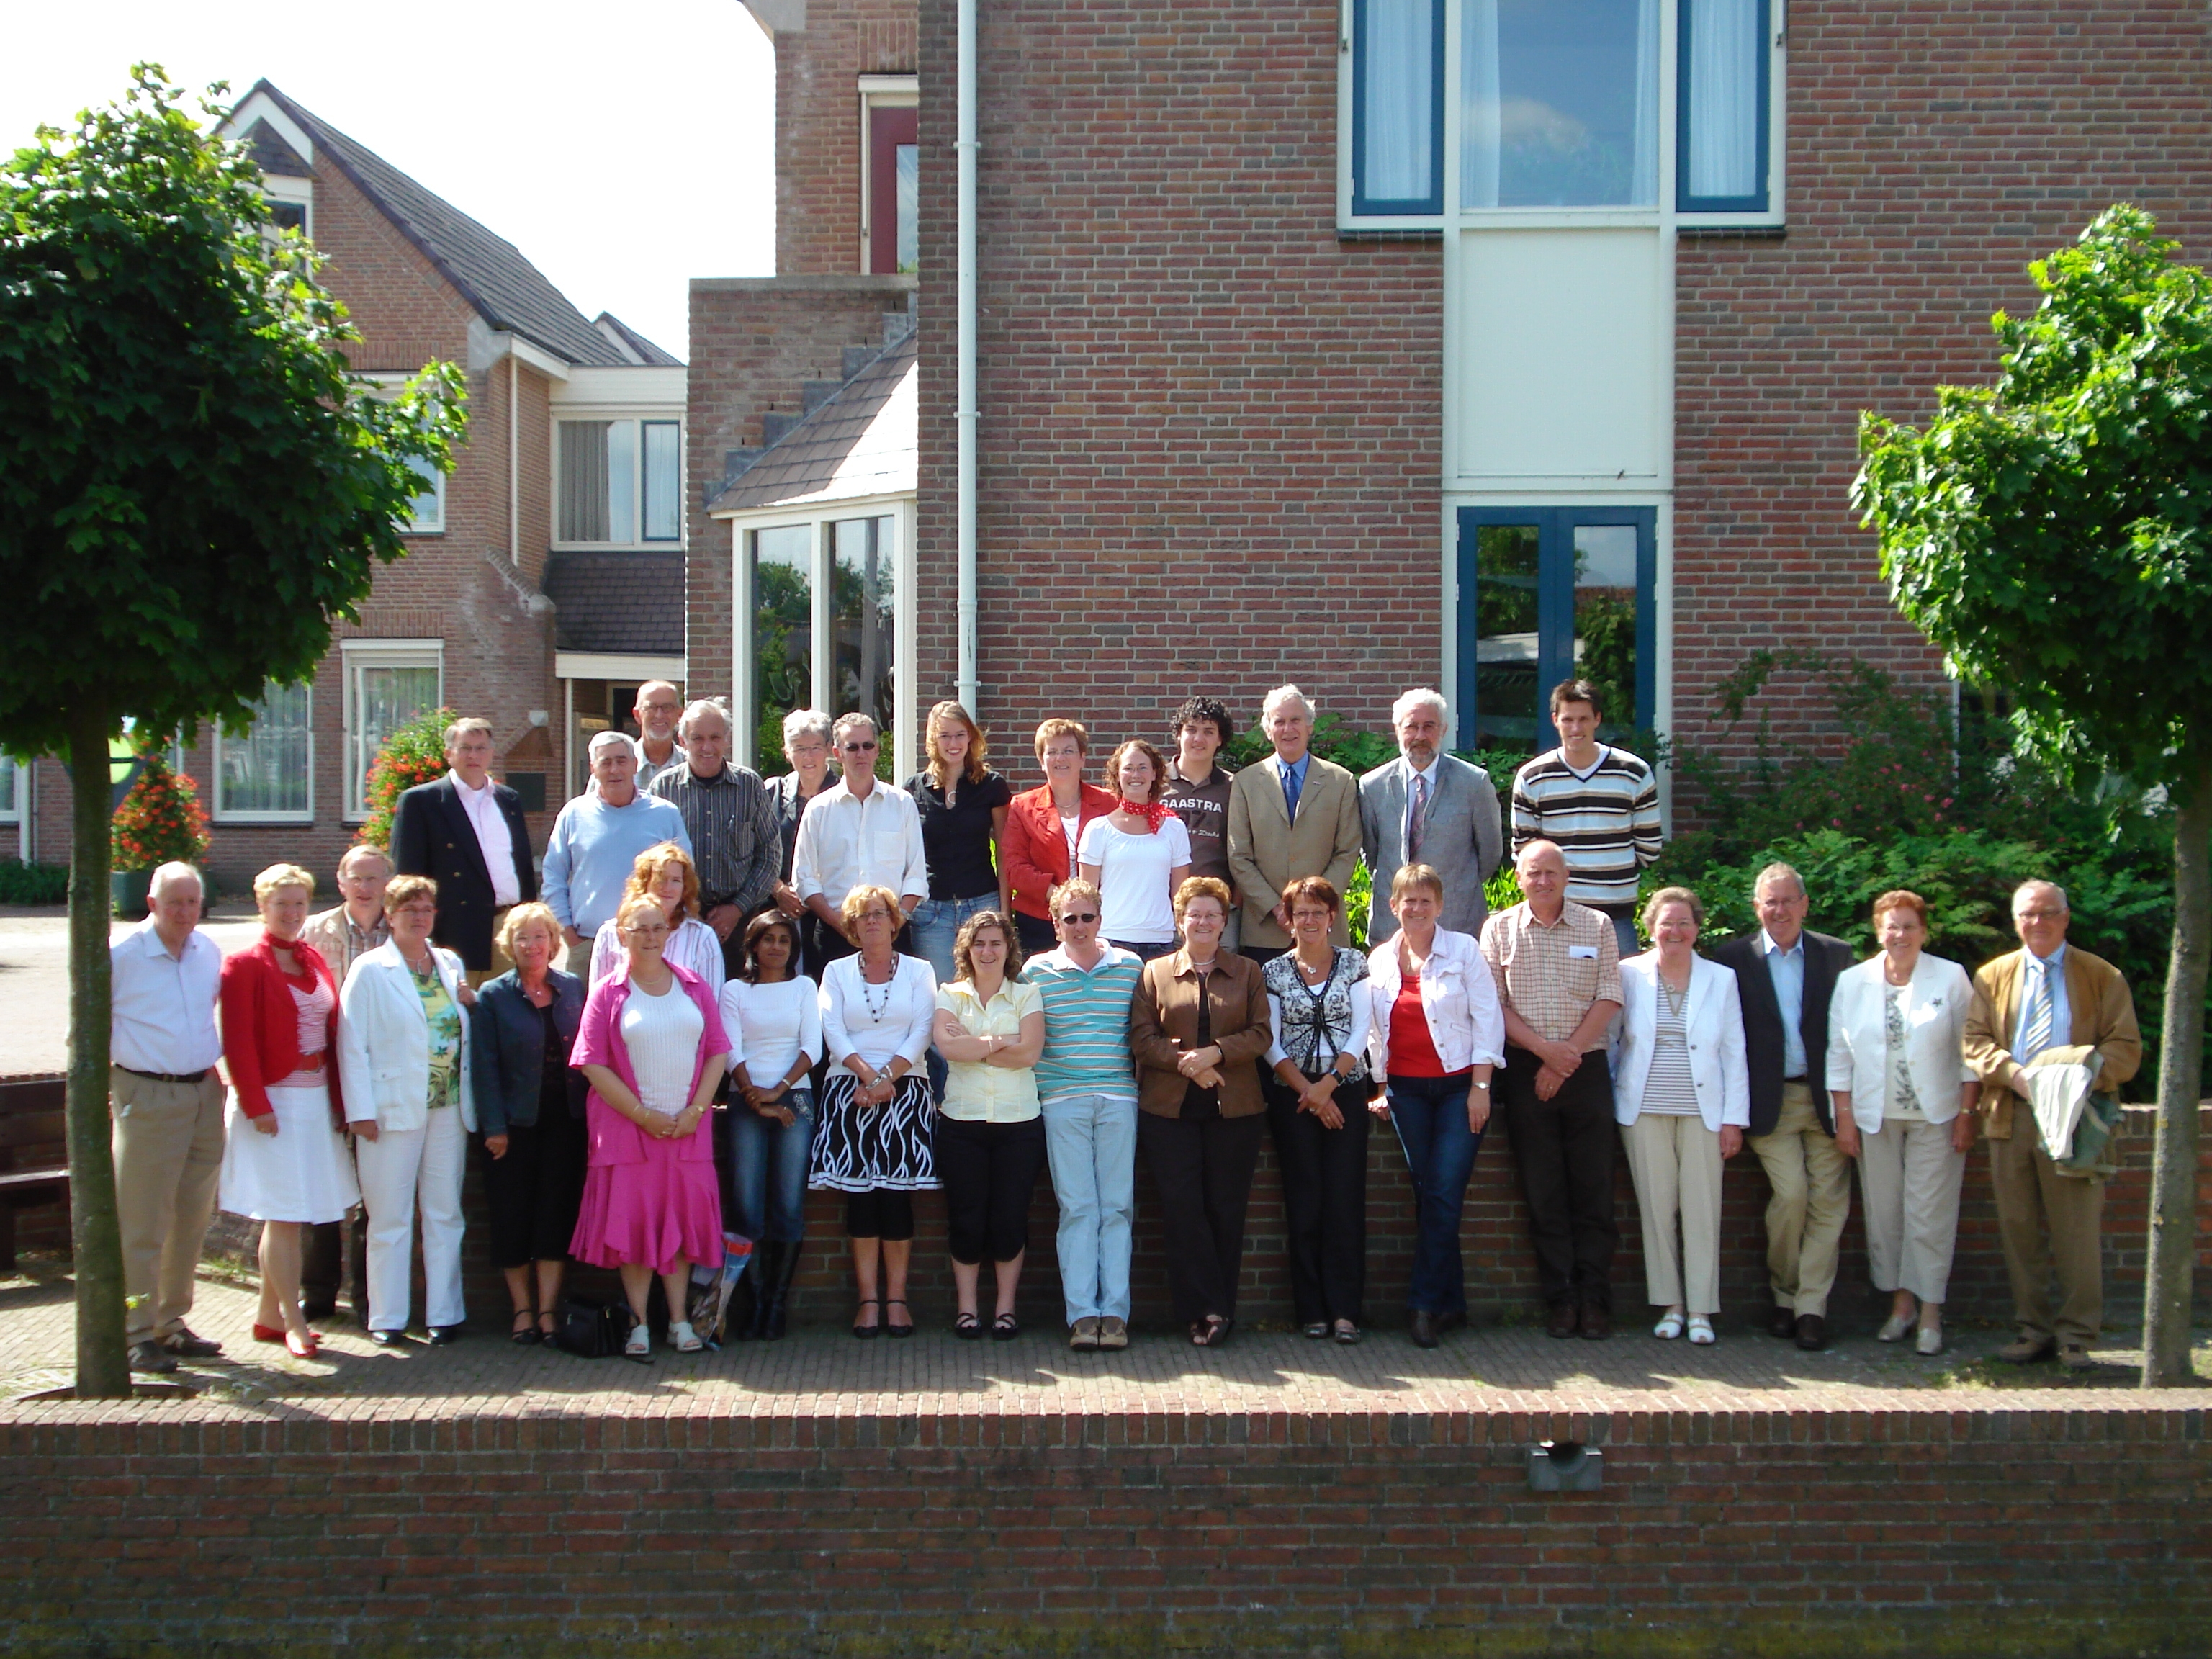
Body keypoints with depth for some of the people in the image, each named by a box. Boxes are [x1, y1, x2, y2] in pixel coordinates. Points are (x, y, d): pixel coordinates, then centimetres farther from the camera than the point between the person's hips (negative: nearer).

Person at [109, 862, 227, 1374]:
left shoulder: (210, 952, 7)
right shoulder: (120, 956, -9)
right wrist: (109, 1071, -2)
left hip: (205, 1095, 6)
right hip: (146, 1097, -6)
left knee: (191, 1220, 12)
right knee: (142, 1225, -3)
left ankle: (171, 1323, 23)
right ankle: (137, 1335, 3)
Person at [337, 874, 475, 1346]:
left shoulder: (452, 966, 12)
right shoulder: (370, 970, -1)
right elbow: (351, 1043, -5)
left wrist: (468, 1002, -1)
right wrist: (361, 1110, -10)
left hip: (448, 1110, 4)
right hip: (394, 1109, -4)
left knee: (445, 1214, 7)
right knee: (390, 1218, 1)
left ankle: (445, 1313, 14)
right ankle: (387, 1317, 10)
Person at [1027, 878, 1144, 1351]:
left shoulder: (1130, 967, 8)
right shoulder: (1036, 971, 6)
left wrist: (1139, 1084, 4)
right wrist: (1041, 1088, 1)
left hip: (1119, 1099, 1)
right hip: (1063, 1101, -1)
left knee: (1117, 1206, 0)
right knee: (1077, 1208, -2)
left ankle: (1115, 1312, 3)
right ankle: (1081, 1314, 1)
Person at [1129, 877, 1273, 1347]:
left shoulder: (1248, 973, 12)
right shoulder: (1154, 973, 10)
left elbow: (1261, 1034, 2)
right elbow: (1142, 1038, 1)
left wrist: (1215, 1052, -14)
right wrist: (1185, 1062, -14)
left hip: (1234, 1111, 1)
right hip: (1169, 1110, 0)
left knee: (1227, 1210, 0)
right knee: (1182, 1209, -6)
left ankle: (1212, 1310, 8)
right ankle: (1208, 1309, -1)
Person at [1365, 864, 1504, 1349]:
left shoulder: (1463, 950, -1)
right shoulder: (1379, 961, 9)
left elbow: (1486, 1018, -4)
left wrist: (1480, 1088, -9)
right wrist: (1380, 1087, 10)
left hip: (1459, 1085, -3)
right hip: (1406, 1090, 4)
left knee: (1444, 1197, -10)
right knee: (1427, 1195, 4)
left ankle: (1424, 1303, -4)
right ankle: (1451, 1303, 11)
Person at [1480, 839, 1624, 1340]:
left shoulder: (1597, 927, 6)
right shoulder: (1500, 929, 7)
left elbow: (1608, 999, -1)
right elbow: (1495, 1004, 1)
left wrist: (1567, 1058, -9)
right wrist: (1545, 1049, -12)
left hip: (1587, 1068, 0)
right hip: (1527, 1070, 0)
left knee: (1593, 1187, -1)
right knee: (1543, 1191, 2)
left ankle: (1594, 1298, 4)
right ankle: (1561, 1299, 7)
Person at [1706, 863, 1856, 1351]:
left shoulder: (1835, 954, 7)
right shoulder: (1733, 958, 3)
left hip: (1827, 1097, 2)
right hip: (1771, 1102, -2)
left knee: (1828, 1200, -2)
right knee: (1790, 1193, -11)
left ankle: (1811, 1307, 6)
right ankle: (1784, 1295, 9)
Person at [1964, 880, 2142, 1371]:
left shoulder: (2103, 977, 7)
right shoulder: (1992, 976, 14)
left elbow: (2126, 1048, 0)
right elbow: (1976, 1041, 5)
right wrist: (2014, 1074, -14)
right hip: (2010, 1115, 3)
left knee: (2078, 1231, -3)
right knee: (2019, 1229, 6)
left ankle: (2076, 1336, 6)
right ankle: (2033, 1330, 14)